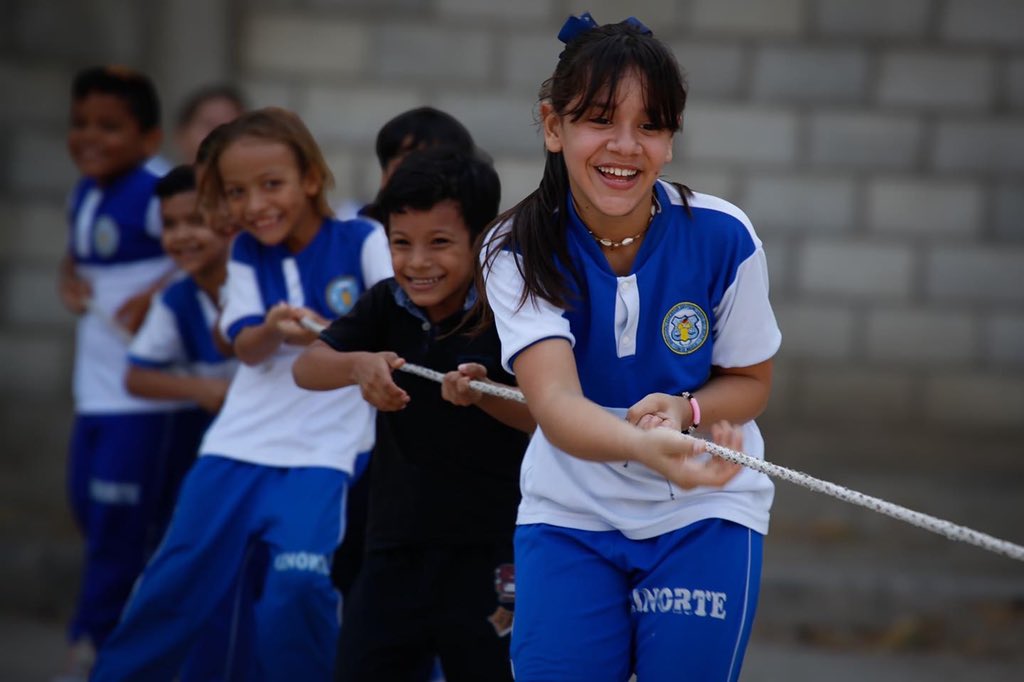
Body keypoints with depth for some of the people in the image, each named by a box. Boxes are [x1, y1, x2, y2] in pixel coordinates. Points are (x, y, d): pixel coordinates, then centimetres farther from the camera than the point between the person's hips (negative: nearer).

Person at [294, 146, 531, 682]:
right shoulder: (385, 306, 2)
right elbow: (306, 369, -8)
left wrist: (483, 394, -35)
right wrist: (360, 365, -30)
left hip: (489, 557, -4)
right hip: (395, 548, 4)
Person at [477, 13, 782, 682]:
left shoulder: (724, 238, -15)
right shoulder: (518, 250, -16)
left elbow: (751, 382, 0)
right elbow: (554, 402, -31)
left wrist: (685, 411, -24)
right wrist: (645, 448, -53)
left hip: (703, 512, 0)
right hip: (570, 513, 0)